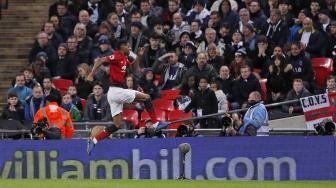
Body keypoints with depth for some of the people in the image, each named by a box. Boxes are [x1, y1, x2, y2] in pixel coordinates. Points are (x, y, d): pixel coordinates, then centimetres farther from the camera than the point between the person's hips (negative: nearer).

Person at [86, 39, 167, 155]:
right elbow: (100, 60, -20)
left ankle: (94, 140, 5)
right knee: (146, 97, -4)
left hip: (114, 93, 10)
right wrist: (91, 74, -30)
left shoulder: (124, 58, 17)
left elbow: (133, 65, 36)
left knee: (117, 125, 9)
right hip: (116, 90, -10)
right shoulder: (117, 56, -11)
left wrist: (139, 56, 20)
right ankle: (156, 123, -1)